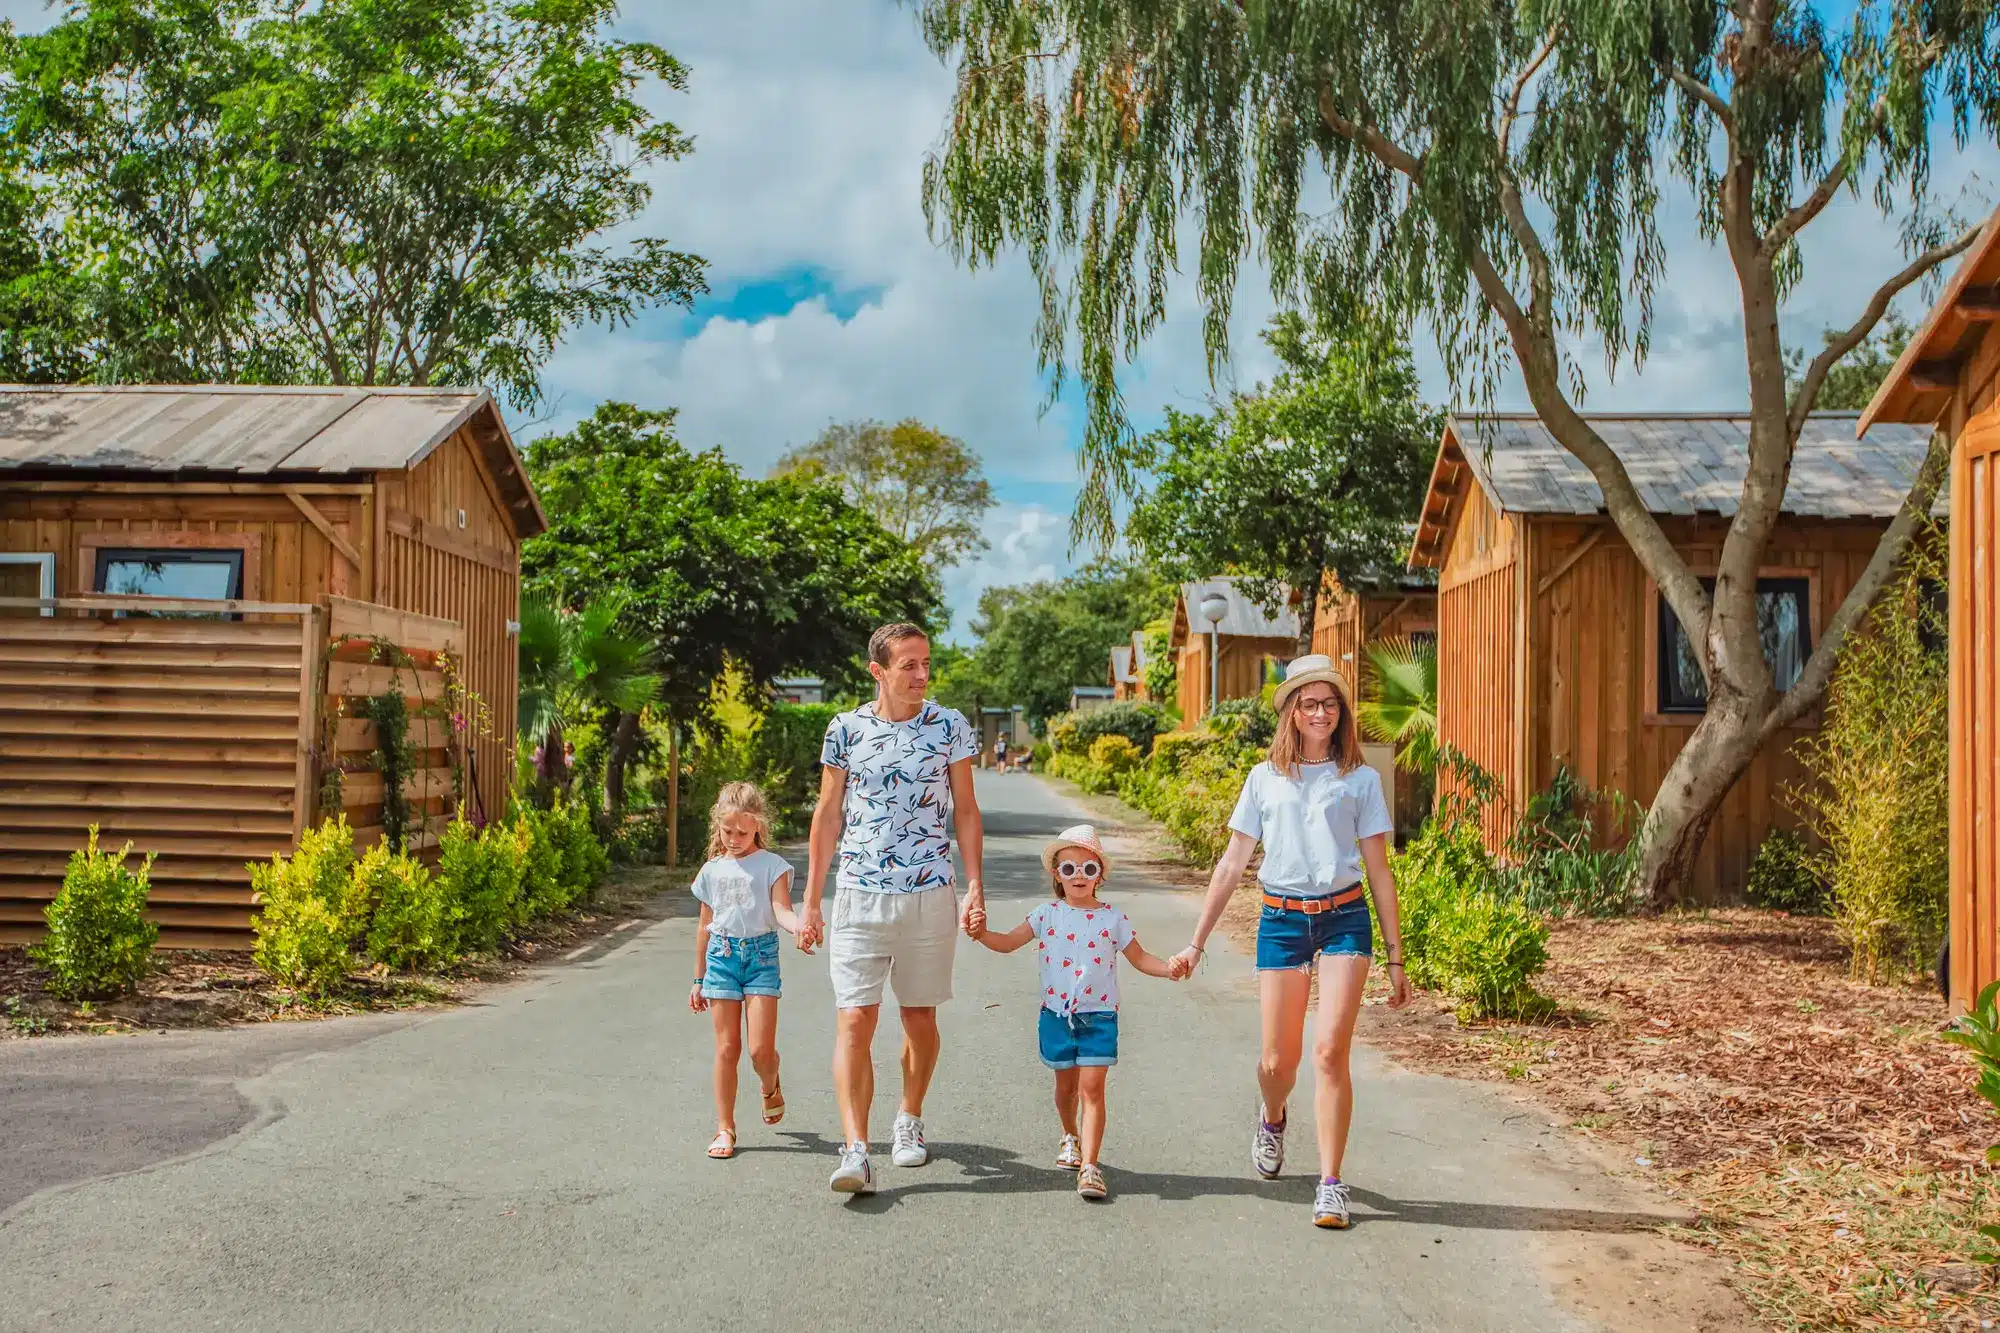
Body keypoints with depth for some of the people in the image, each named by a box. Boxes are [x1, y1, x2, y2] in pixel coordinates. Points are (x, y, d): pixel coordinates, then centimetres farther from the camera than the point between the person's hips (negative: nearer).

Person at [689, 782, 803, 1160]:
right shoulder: (712, 871, 10)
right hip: (721, 956, 3)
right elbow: (705, 926, 16)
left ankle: (770, 1087, 26)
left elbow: (781, 909, -12)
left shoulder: (772, 865, 0)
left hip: (761, 954, -2)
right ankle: (725, 1129, 11)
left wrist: (800, 925, -36)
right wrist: (698, 979, 17)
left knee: (761, 1049, -9)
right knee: (727, 1047, 2)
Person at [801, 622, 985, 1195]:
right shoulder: (846, 729, 2)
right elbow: (828, 816, 8)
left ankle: (909, 1120, 33)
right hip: (858, 897, 0)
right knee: (854, 1022, -10)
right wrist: (810, 901, 7)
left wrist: (974, 885, -3)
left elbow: (965, 811, 6)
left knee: (920, 1020, 11)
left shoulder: (949, 727, 1)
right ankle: (855, 1150, -10)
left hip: (930, 896, 0)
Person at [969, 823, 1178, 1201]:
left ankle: (1089, 1165, -9)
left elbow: (1140, 958, 7)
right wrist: (982, 934, -24)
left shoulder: (1112, 918, 1)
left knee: (1092, 1088, -8)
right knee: (1066, 1085, 16)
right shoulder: (1047, 915, 1)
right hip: (1056, 1013, 2)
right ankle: (1071, 1137, 43)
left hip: (1099, 1016, -2)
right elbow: (1008, 943, -4)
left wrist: (1169, 969, -11)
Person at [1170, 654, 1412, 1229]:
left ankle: (1331, 1184, -2)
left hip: (1345, 919, -1)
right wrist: (1196, 942, 9)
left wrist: (1395, 959, 7)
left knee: (1330, 1049, -13)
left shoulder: (1360, 781, 6)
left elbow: (1379, 873, 8)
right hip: (1281, 921, 1)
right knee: (1278, 1061, 5)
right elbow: (1232, 864, 10)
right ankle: (1273, 1117, 41)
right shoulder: (1265, 779, 8)